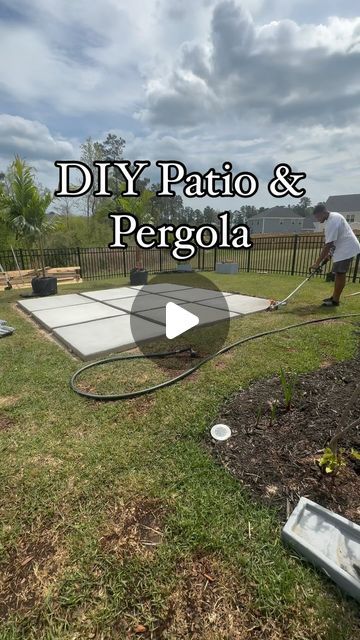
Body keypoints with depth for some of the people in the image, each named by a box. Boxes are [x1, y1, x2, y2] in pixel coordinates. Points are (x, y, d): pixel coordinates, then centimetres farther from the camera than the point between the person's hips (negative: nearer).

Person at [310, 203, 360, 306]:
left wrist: (317, 263, -25)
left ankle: (335, 300, -3)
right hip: (345, 248, 11)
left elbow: (328, 245, -27)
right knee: (338, 273, 14)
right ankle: (335, 297, 24)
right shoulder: (333, 216, 9)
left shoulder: (332, 222, -24)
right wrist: (330, 253, 9)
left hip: (346, 249, -11)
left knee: (340, 274, -8)